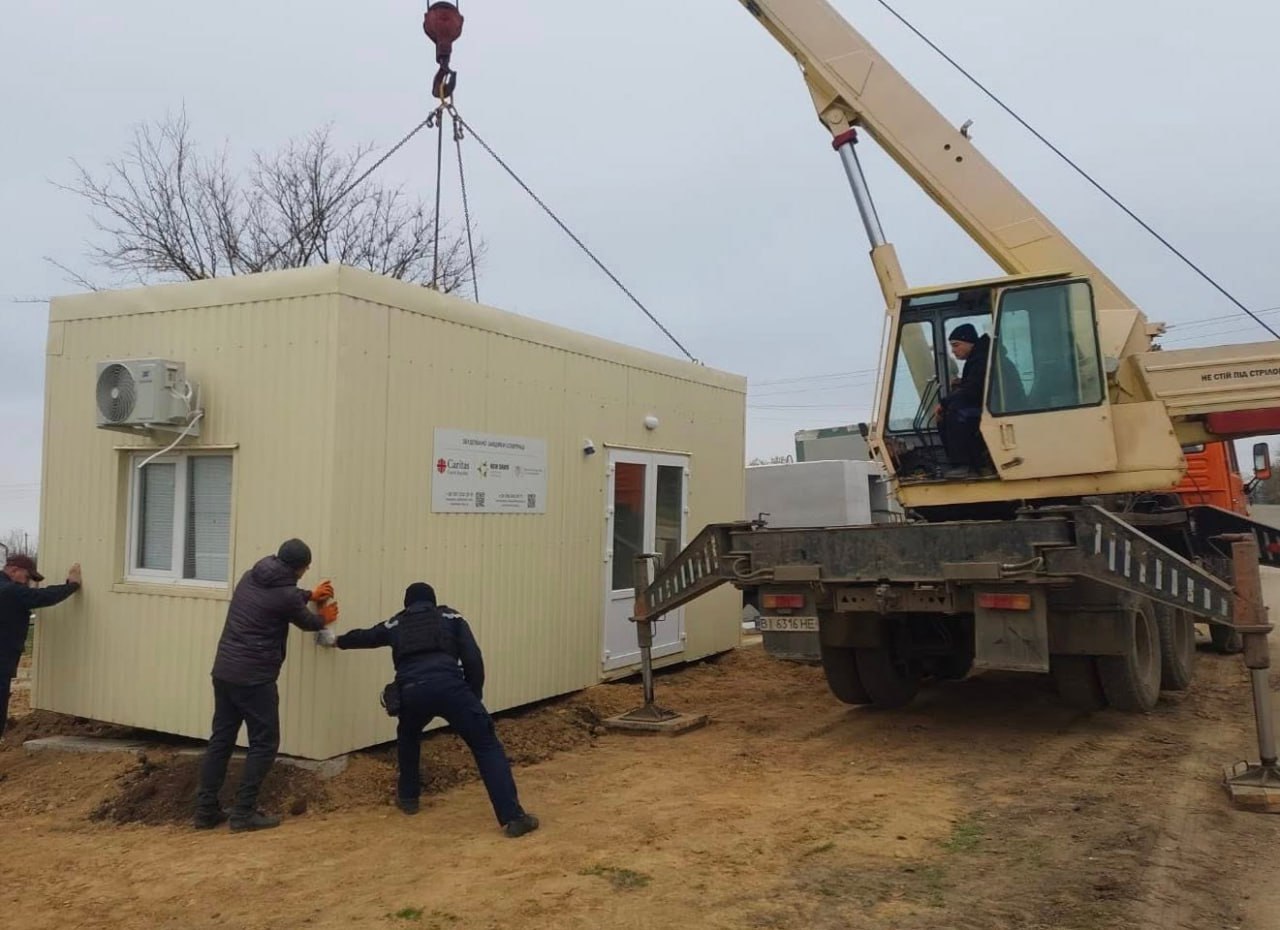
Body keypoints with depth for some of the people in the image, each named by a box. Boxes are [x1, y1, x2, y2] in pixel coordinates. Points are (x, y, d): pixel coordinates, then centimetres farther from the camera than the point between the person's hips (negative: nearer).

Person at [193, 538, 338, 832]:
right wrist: (323, 618, 28)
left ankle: (206, 810, 18)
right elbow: (307, 622, 7)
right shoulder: (286, 594, -14)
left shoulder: (250, 577, 8)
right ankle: (243, 813, 3)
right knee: (264, 743, 3)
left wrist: (309, 595, 36)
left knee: (221, 739, 14)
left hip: (223, 671, 8)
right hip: (254, 678, -8)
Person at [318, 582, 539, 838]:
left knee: (408, 737, 37)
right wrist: (475, 695, 19)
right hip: (448, 685, -2)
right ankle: (513, 817, -9)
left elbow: (364, 636, 48)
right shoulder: (450, 617, 23)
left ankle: (408, 797, 42)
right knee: (487, 746, 1)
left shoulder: (396, 624, 29)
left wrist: (336, 640, 68)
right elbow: (473, 658, 11)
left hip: (411, 691, 3)